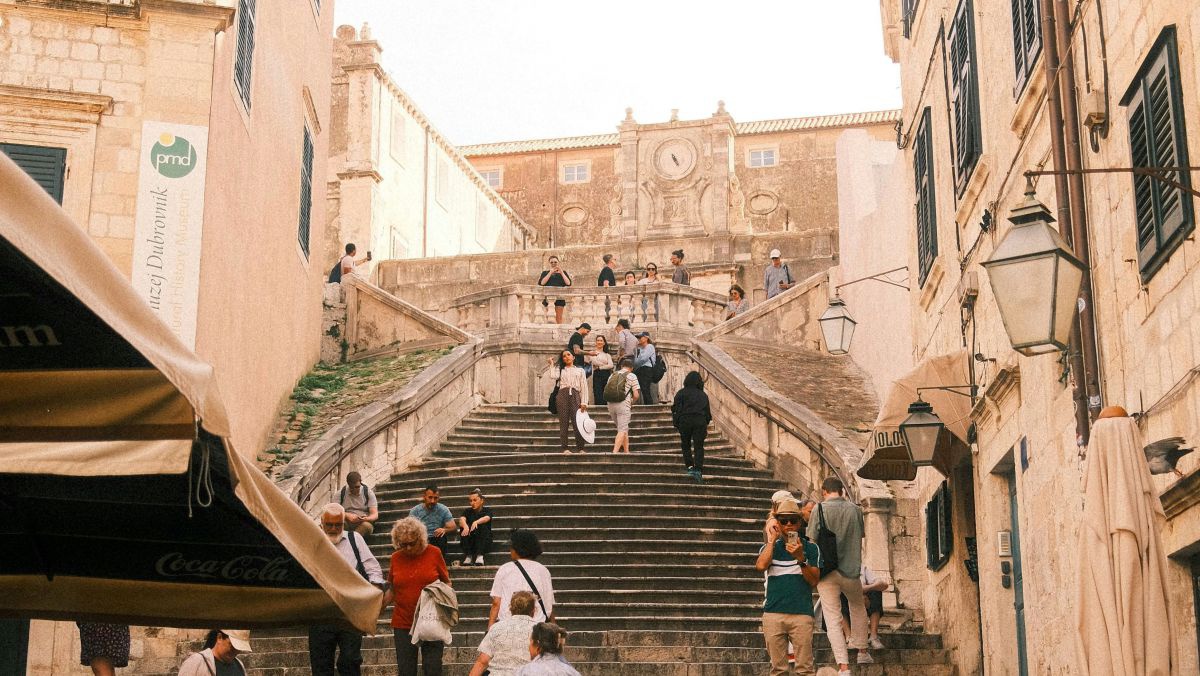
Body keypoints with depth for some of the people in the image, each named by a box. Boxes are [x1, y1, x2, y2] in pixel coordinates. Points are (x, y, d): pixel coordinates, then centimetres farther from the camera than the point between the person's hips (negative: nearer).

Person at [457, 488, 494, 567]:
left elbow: (486, 518, -21)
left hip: (484, 541, -2)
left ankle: (479, 555, -36)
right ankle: (468, 556, -28)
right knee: (463, 528, -24)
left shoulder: (487, 510, 4)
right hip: (470, 543, 2)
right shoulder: (467, 511, 9)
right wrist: (465, 526, -38)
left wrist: (476, 522, -43)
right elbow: (461, 519, -13)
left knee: (482, 526, -29)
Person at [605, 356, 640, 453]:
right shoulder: (632, 376, 3)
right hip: (623, 404, -5)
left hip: (610, 404, 5)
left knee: (624, 429, 18)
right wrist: (632, 402, 15)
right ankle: (615, 451, -21)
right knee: (622, 430, -7)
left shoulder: (613, 375, 18)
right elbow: (636, 395, -4)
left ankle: (627, 451, 19)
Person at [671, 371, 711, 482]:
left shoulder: (681, 393, 1)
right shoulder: (703, 395, 9)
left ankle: (690, 467, 5)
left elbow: (677, 409, -4)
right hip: (700, 421, 2)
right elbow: (707, 411, 12)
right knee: (699, 447, 0)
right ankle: (698, 469, -14)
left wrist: (676, 424, 1)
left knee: (686, 445, 14)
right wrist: (706, 425, 21)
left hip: (685, 421, -2)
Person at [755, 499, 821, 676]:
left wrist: (800, 558, -14)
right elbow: (761, 566, -8)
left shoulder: (810, 548, 9)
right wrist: (772, 540, -3)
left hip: (801, 614, -1)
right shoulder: (769, 547, 13)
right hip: (773, 613, 1)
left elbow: (814, 579, -1)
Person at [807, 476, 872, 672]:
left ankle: (843, 666, -6)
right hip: (851, 570, 2)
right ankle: (862, 651, 34)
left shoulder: (820, 509, -5)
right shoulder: (855, 509, 3)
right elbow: (859, 540, 13)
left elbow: (812, 542, -6)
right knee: (858, 608, 28)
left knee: (833, 621, 1)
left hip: (827, 571, -2)